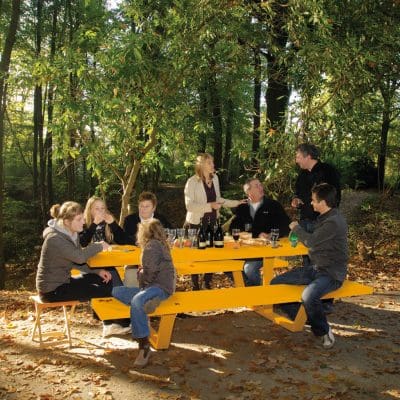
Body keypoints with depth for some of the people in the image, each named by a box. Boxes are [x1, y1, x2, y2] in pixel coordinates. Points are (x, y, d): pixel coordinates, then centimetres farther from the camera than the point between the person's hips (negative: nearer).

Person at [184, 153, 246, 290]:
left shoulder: (215, 178, 4)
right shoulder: (192, 182, -14)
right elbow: (189, 205, -20)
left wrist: (237, 202, 6)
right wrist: (209, 206, -28)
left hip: (212, 222, 5)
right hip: (196, 224, -5)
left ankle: (208, 283, 26)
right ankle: (195, 286, 21)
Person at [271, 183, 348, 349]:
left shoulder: (334, 222, -19)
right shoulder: (323, 218, 11)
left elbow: (312, 241, -21)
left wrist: (297, 228, -5)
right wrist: (299, 230, 8)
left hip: (332, 273, -10)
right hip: (315, 267, 10)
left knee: (309, 296, -38)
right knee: (276, 283, 1)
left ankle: (324, 331, -11)